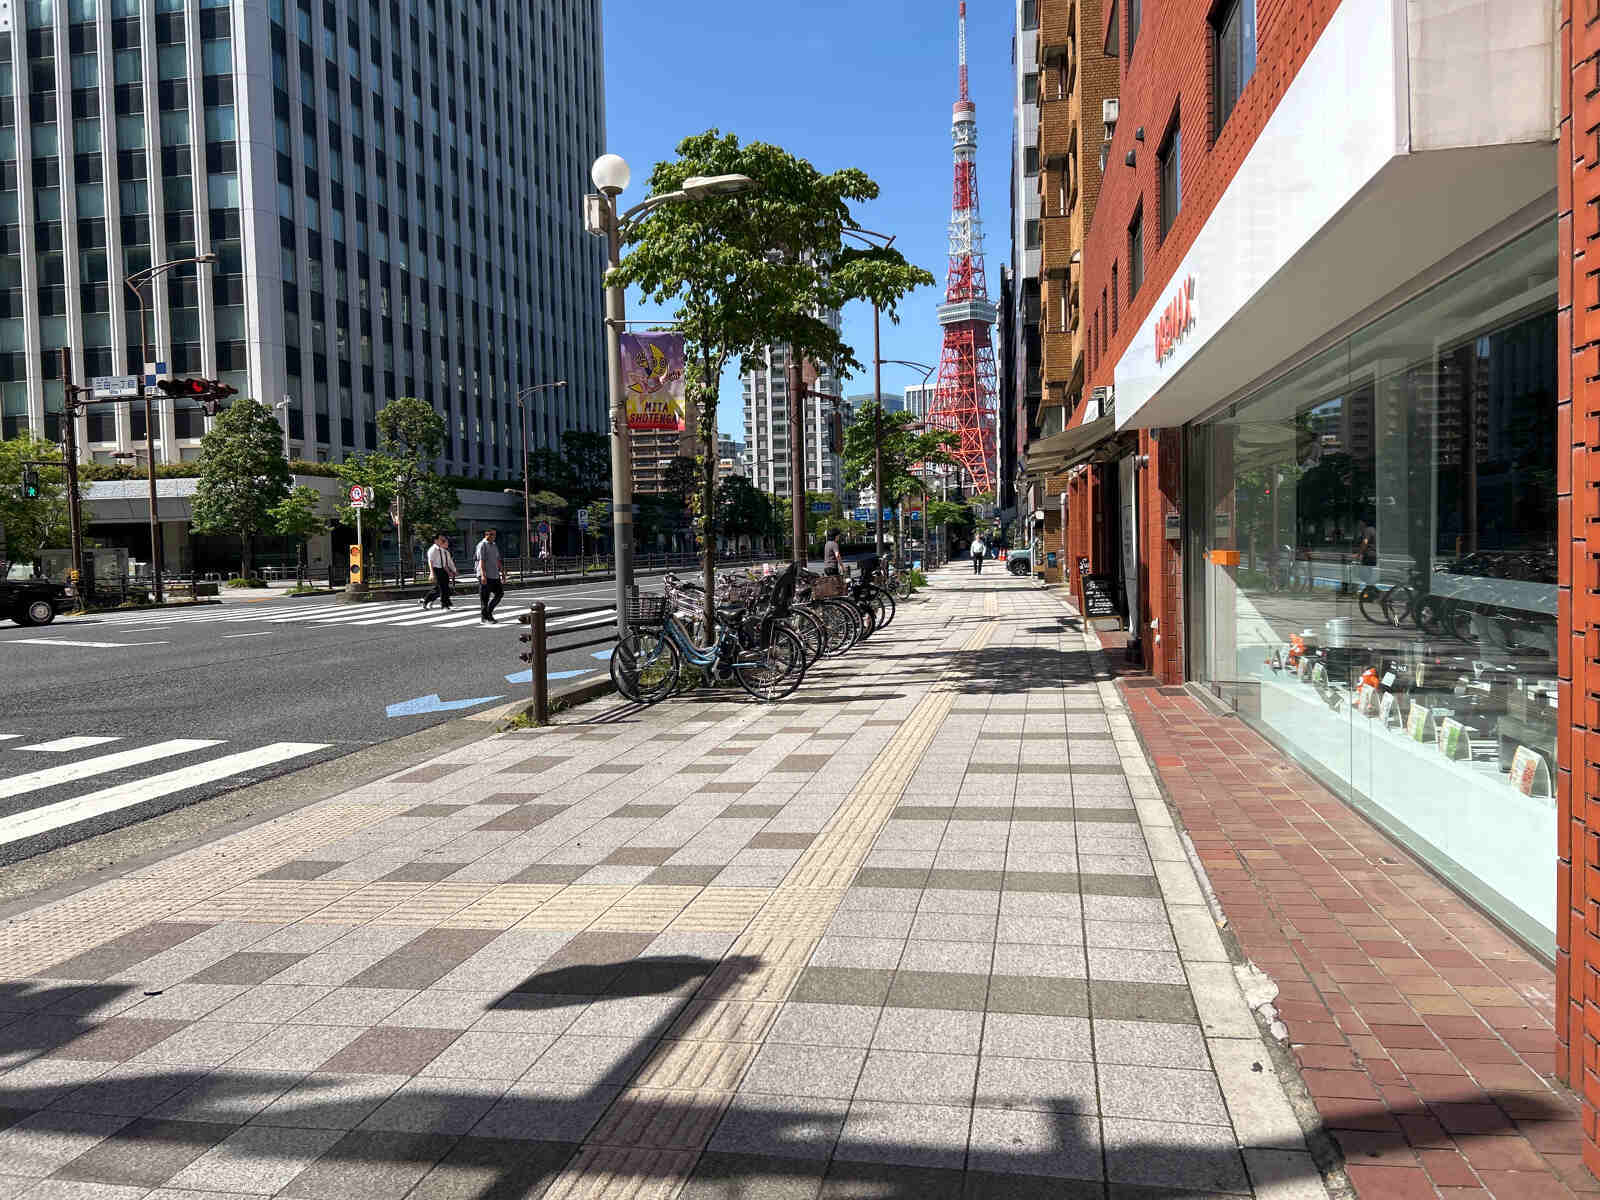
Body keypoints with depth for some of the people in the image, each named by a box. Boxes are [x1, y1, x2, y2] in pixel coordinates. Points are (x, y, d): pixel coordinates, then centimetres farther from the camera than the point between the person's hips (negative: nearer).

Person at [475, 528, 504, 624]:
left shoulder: (494, 546, 17)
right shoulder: (482, 545, -8)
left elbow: (498, 560, 22)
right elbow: (481, 560, -16)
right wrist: (483, 575, -23)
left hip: (494, 575, 8)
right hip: (485, 576, -8)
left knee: (499, 593, 5)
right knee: (484, 597, -3)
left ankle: (489, 611, 18)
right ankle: (484, 618, 3)